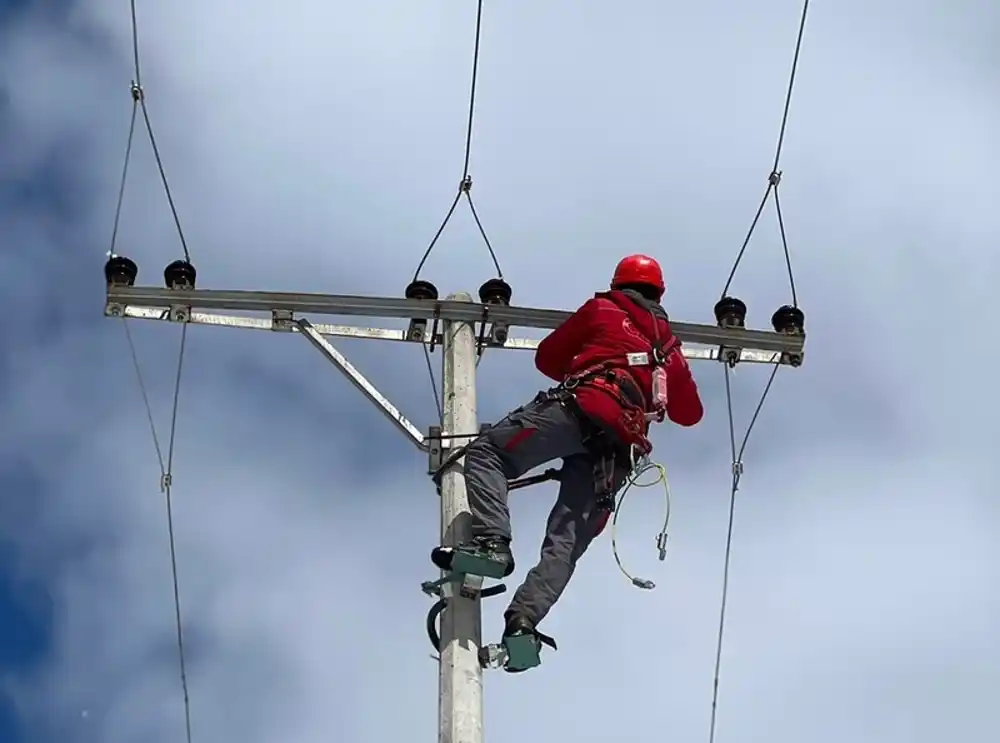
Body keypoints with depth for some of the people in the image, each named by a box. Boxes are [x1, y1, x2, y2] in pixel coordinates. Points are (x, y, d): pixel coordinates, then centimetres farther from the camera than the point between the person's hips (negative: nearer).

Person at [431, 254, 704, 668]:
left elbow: (547, 358, 25)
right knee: (566, 541, -4)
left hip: (580, 410, -4)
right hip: (618, 451, 4)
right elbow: (690, 414, 39)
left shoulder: (603, 310, 20)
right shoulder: (669, 347, 31)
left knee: (487, 452, -2)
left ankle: (492, 542, -27)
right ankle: (523, 622, -24)